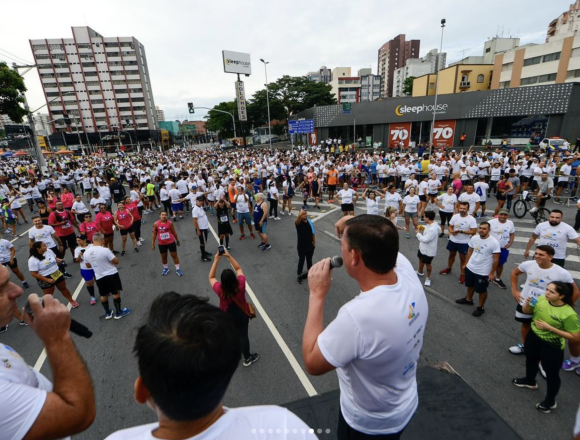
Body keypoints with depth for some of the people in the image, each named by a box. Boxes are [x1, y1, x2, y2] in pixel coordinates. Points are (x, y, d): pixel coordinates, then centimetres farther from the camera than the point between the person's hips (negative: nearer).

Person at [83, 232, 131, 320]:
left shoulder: (86, 253, -5)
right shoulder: (105, 250, -23)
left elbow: (88, 266, 11)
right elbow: (116, 261, -16)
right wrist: (112, 255, 0)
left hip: (99, 277, 5)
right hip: (111, 274, -5)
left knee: (103, 295, 20)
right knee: (116, 293, 11)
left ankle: (108, 313, 35)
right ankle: (118, 312, 20)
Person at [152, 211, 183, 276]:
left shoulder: (170, 223, -11)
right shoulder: (156, 224, -9)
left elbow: (174, 232, 0)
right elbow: (154, 234, 1)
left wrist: (177, 240, 7)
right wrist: (153, 244, 3)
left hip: (171, 242, -1)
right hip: (161, 244, 2)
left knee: (174, 256, 6)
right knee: (163, 257, 17)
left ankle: (177, 269, 20)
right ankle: (166, 268, 40)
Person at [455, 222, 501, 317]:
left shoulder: (494, 242, -21)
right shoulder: (474, 238, -6)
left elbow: (496, 259, -16)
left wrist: (492, 273, -14)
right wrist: (465, 263, 11)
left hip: (483, 272, -5)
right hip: (470, 268, 5)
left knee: (482, 290, 12)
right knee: (470, 285, 25)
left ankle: (480, 308, 30)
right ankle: (468, 299, 48)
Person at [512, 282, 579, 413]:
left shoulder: (569, 314, -28)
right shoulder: (541, 299, -14)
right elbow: (526, 312, 1)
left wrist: (550, 328, -28)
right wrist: (527, 304, -21)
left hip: (552, 346, -5)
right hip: (533, 337, 5)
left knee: (551, 374, 14)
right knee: (531, 360, 28)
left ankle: (550, 401, 38)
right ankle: (530, 381, 57)